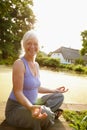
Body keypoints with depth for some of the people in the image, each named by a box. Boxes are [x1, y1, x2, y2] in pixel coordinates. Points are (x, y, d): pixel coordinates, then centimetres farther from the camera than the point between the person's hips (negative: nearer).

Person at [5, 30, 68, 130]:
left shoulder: (36, 65, 5)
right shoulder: (19, 63, -20)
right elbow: (18, 92, -24)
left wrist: (54, 90, 11)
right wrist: (31, 107, -41)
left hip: (31, 104, 8)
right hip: (16, 108, -8)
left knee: (59, 96, 9)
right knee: (45, 113, -34)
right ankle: (47, 113, 0)